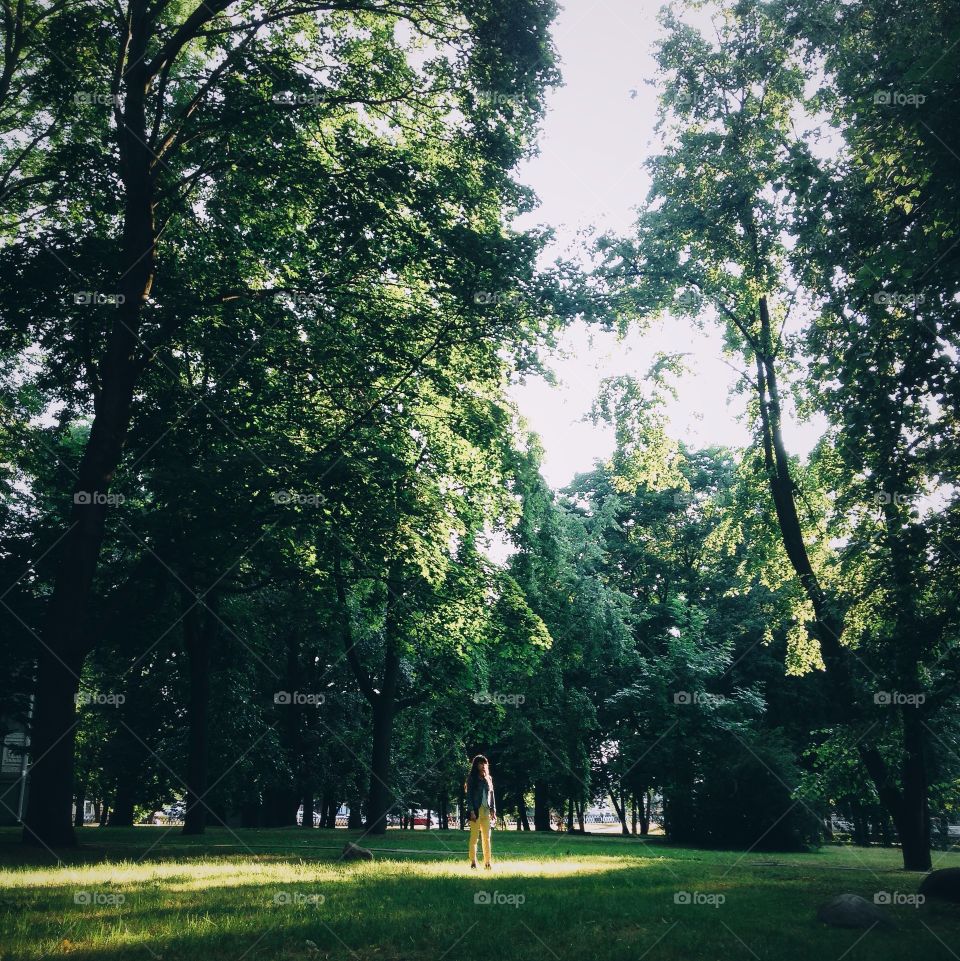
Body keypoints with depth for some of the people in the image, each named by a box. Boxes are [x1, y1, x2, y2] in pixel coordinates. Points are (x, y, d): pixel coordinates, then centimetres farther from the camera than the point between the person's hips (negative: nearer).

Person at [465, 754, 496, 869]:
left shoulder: (488, 779, 14)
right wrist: (471, 811, -14)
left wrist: (493, 810, 7)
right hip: (476, 811, -5)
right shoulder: (472, 779, 0)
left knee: (486, 838, 4)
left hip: (486, 811, 5)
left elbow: (492, 795, 15)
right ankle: (473, 862, -2)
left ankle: (487, 862, 6)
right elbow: (469, 796, -5)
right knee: (474, 836, -5)